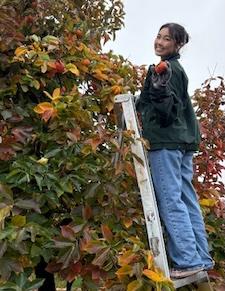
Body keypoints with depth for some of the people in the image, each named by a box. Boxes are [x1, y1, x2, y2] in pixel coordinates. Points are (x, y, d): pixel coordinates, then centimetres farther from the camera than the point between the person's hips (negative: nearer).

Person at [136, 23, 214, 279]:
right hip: (183, 142, 10)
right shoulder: (176, 69, 21)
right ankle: (202, 258, 14)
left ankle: (188, 260, -7)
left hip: (166, 143, -10)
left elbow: (167, 114, -16)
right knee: (187, 200, 9)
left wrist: (160, 89, -31)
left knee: (170, 201, -9)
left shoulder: (166, 69, -8)